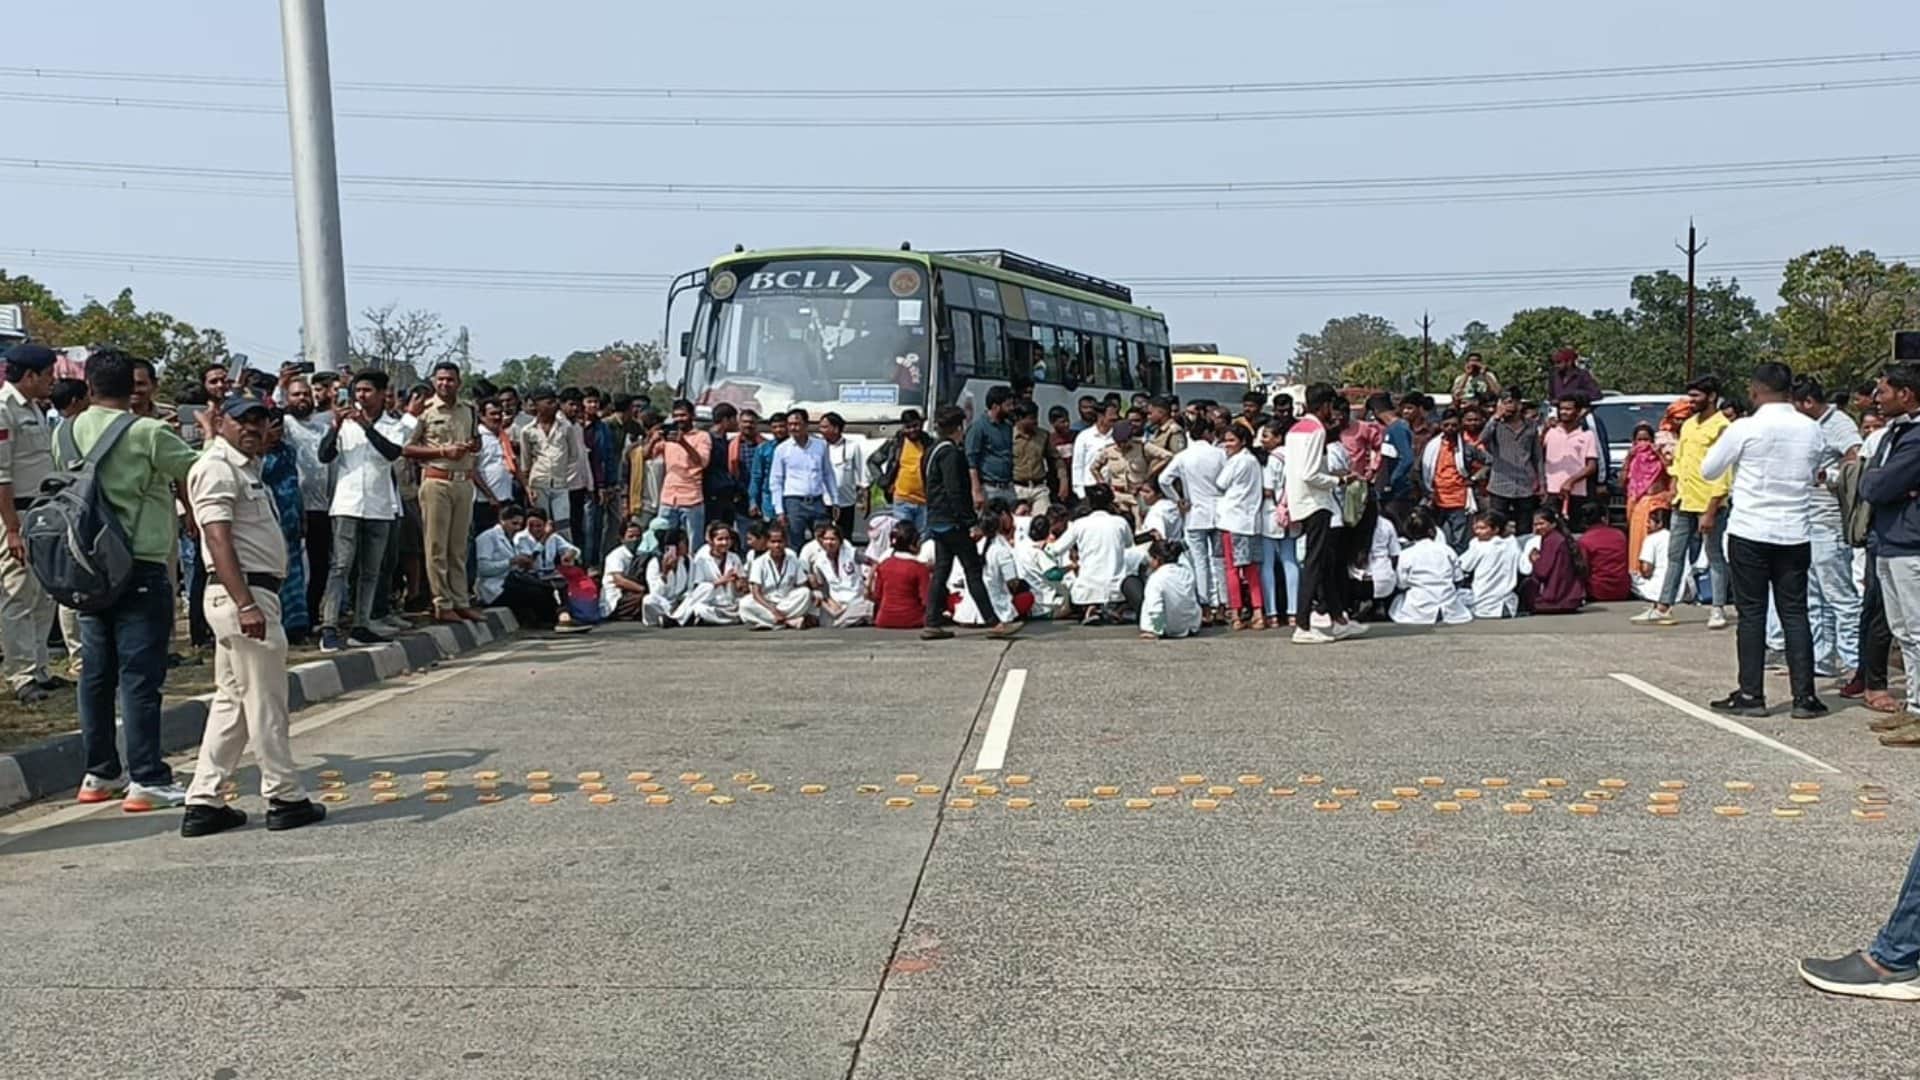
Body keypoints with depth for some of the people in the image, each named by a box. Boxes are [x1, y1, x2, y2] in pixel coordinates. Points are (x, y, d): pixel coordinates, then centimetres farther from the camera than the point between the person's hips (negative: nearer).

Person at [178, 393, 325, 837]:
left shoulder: (245, 467, 20)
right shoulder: (217, 468, -11)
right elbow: (218, 540, -21)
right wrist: (246, 604, -28)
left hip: (256, 592, 11)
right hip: (243, 593, -11)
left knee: (232, 701, 12)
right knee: (266, 701, -2)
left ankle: (204, 803, 16)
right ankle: (286, 799, 6)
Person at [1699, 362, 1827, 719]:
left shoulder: (1746, 428, -10)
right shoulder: (1811, 429, 2)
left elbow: (1708, 470, 0)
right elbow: (1815, 471, 16)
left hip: (1750, 532, -3)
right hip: (1795, 533, 3)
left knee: (1752, 614, 3)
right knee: (1795, 613, 7)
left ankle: (1751, 695, 5)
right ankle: (1804, 696, 6)